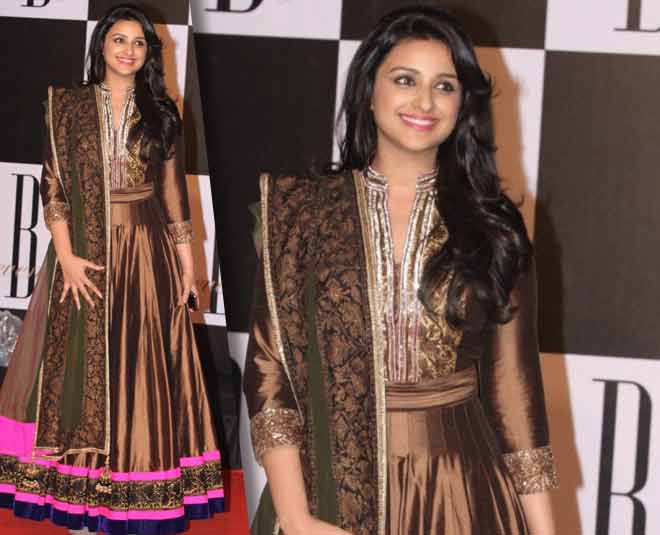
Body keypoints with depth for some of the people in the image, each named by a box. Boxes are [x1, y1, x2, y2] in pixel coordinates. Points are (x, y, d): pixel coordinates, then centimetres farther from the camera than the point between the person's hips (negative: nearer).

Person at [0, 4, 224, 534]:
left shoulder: (161, 113, 8)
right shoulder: (68, 105, 3)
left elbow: (174, 192, 9)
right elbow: (53, 185, -2)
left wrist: (187, 265, 5)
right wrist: (65, 255, -12)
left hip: (146, 255, 1)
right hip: (84, 253, -1)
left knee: (143, 367, 2)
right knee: (79, 365, 3)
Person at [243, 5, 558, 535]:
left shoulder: (492, 224, 2)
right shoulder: (306, 208, -2)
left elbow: (515, 380, 2)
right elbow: (269, 365, -5)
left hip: (460, 490, 1)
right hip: (331, 487, -1)